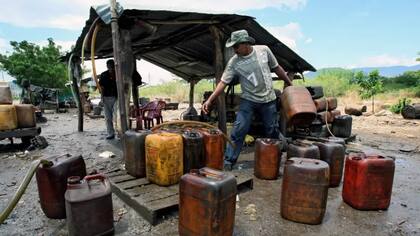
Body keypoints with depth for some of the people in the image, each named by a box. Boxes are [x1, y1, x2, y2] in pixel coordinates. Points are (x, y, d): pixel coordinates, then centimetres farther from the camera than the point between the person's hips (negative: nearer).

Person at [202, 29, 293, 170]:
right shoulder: (233, 62, -10)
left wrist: (289, 84, 15)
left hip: (268, 100, 1)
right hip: (248, 100, -1)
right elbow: (223, 82, -13)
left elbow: (276, 68, 7)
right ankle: (228, 162, 0)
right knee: (238, 130, -10)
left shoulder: (264, 50, -6)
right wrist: (209, 100, -22)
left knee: (273, 132, 10)